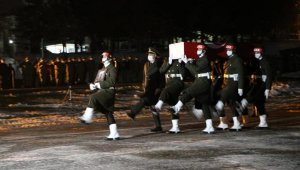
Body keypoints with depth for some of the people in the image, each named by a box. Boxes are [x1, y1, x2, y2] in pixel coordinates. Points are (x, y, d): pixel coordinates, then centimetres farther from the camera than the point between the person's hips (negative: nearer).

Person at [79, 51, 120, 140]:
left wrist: (100, 84, -20)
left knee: (93, 97, -31)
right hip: (102, 92, 9)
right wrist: (93, 85, 0)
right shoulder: (101, 70, 22)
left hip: (109, 92, -9)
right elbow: (97, 81, 23)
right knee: (108, 114, 7)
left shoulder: (112, 69, -5)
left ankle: (87, 117, -34)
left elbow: (111, 82, -17)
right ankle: (114, 134, 10)